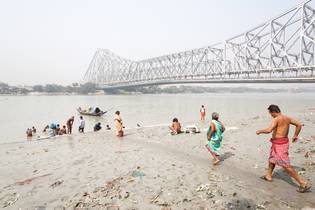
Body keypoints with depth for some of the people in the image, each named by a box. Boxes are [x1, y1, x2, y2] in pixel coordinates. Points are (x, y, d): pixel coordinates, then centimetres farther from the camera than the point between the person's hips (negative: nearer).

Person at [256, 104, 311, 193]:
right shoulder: (287, 118, 5)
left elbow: (269, 130, -34)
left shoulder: (276, 119, -21)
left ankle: (303, 184, 5)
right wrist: (295, 135, 22)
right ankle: (268, 176, 42)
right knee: (272, 159, 25)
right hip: (284, 141, 10)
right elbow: (299, 124, 13)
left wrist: (260, 131, -17)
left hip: (279, 144, -10)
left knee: (286, 165, -2)